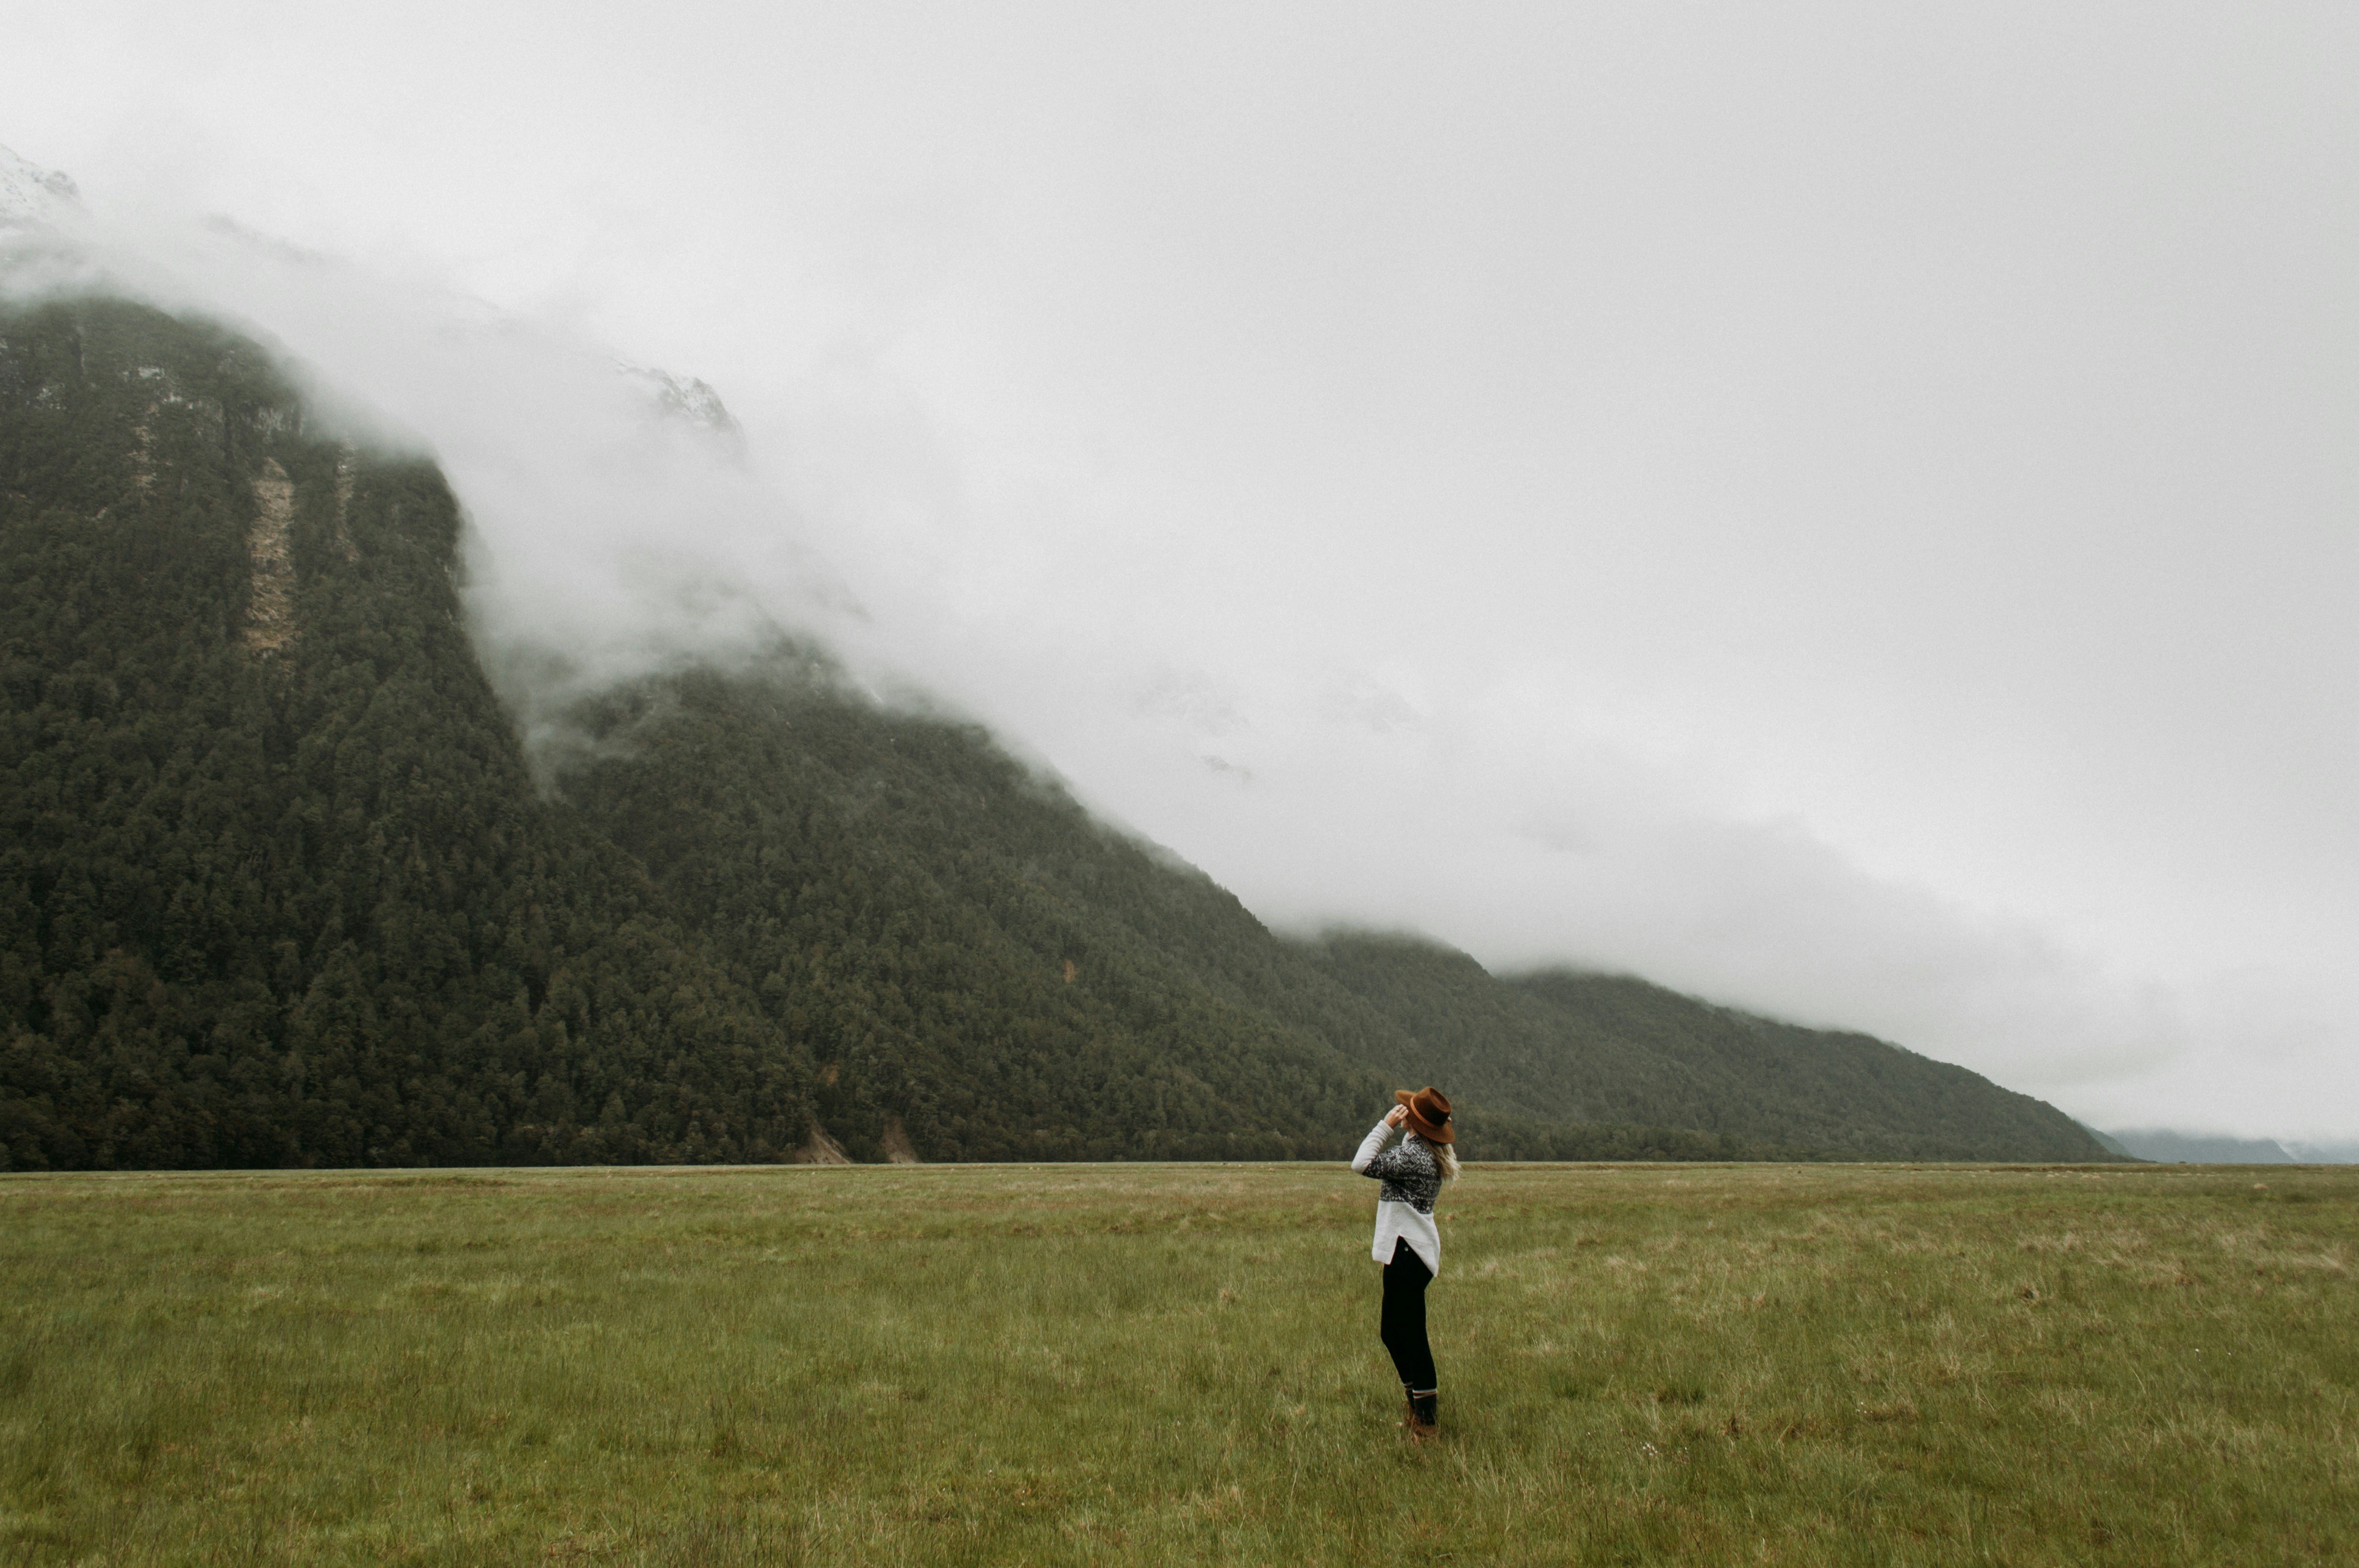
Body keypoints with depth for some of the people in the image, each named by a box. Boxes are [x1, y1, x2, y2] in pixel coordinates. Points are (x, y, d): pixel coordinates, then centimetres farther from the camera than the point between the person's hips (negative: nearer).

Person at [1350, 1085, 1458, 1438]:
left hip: (1408, 1253, -11)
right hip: (1407, 1250, 11)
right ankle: (1421, 1408, 28)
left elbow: (1363, 1164, -23)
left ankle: (1426, 1420, 4)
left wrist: (1386, 1126, -16)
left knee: (1411, 1337, -4)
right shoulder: (1432, 1153, 10)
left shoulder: (1415, 1155, -20)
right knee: (1392, 1331, 18)